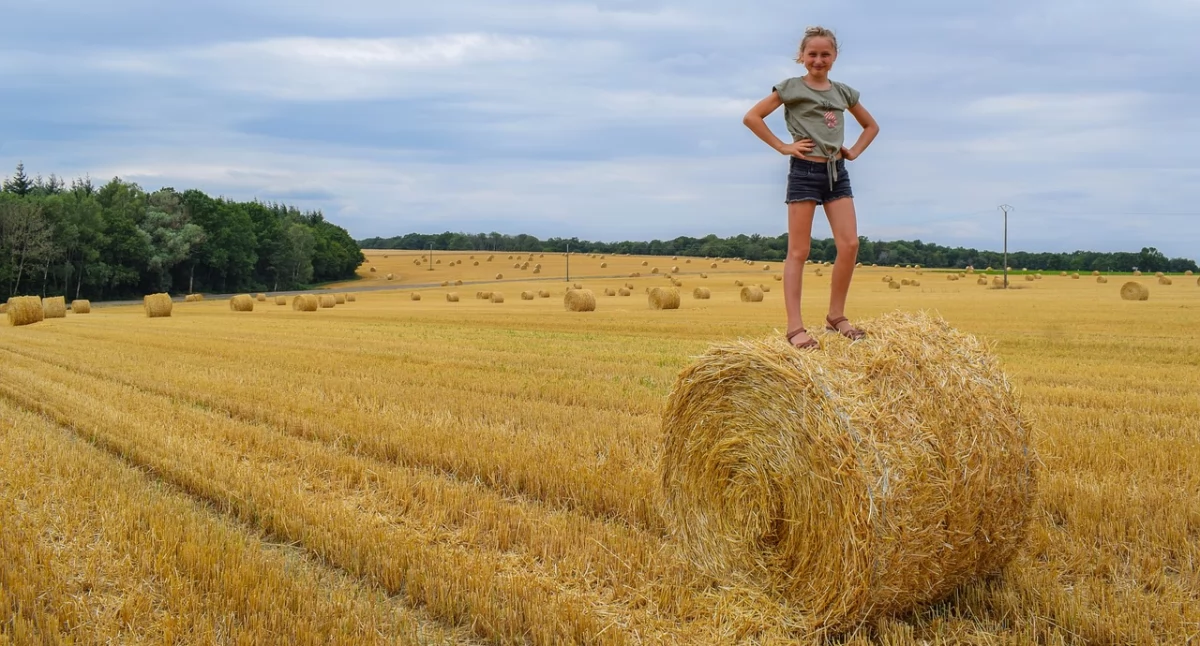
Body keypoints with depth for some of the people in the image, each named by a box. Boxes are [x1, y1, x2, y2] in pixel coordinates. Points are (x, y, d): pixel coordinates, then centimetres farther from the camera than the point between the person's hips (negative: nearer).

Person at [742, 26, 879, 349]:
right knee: (799, 251, -5)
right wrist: (782, 147, -9)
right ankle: (795, 327, -6)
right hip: (805, 171, -5)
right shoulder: (792, 87, -1)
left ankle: (836, 316, 10)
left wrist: (854, 151, 10)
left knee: (849, 244, -4)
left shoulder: (843, 92, 13)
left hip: (837, 172, 5)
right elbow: (752, 117, -8)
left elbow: (871, 125, 26)